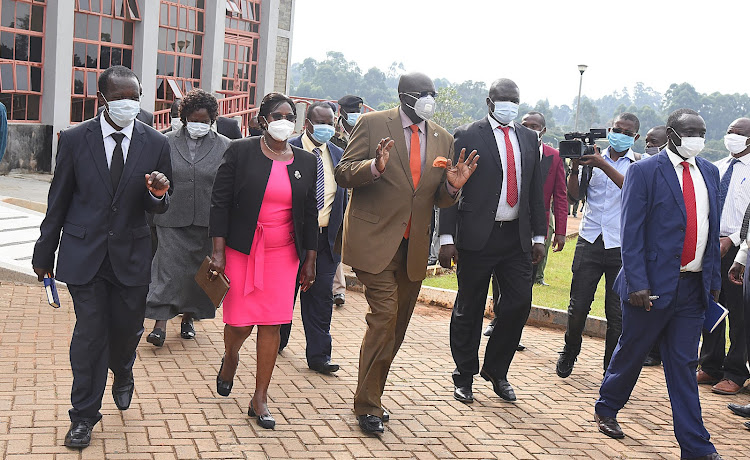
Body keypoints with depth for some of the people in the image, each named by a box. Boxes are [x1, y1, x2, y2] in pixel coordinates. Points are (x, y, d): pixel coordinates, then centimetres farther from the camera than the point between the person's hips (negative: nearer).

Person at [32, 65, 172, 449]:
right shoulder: (75, 139, -4)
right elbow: (58, 202, 3)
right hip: (84, 254, -1)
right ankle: (84, 417, 19)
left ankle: (122, 374, 47)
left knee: (127, 328, 11)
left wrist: (157, 194, -21)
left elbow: (157, 208, 3)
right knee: (89, 334, 2)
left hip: (131, 255, 1)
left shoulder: (156, 144, -2)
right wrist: (44, 254, 8)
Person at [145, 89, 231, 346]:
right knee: (168, 268, -5)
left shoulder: (224, 146, 3)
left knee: (199, 271, 10)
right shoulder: (167, 142, 3)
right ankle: (160, 324, -2)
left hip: (207, 221, 1)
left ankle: (188, 317, 27)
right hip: (171, 220, -1)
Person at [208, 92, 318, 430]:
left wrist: (309, 261, 9)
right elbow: (220, 203, -5)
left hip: (283, 254, 3)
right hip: (241, 250, -2)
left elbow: (310, 215, 12)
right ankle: (230, 357, 36)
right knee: (240, 321, -1)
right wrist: (218, 253, -11)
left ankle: (260, 398, 12)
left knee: (272, 324, 0)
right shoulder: (240, 152, -3)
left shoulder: (305, 162, 7)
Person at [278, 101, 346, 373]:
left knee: (321, 295, 1)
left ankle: (318, 356, 6)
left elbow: (343, 197, 14)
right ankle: (277, 342, 33)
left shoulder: (338, 155, 10)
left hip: (327, 237, 3)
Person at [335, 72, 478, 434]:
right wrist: (374, 167, -25)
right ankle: (367, 405, 0)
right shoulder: (373, 124, -1)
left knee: (396, 328, 11)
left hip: (414, 248, 6)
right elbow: (343, 173, -5)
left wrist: (452, 186, -8)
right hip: (374, 241, -5)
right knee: (384, 317, -14)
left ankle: (371, 396, 27)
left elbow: (441, 200, 16)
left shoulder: (443, 139, 12)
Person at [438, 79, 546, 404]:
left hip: (517, 238, 4)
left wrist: (539, 235, 10)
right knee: (469, 309, 5)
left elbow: (535, 191, 16)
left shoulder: (529, 138, 13)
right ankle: (464, 377, 20)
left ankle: (496, 370, 21)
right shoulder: (467, 136, -2)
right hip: (477, 237, -4)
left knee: (520, 303, 1)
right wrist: (447, 238, -11)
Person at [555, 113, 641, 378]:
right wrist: (575, 166, -12)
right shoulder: (593, 159, 10)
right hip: (590, 241, 2)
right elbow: (574, 194, 4)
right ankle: (570, 352, 28)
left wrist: (603, 165, -23)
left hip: (622, 246, -1)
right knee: (578, 306, 2)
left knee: (617, 314, 1)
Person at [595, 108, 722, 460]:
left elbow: (712, 228, 14)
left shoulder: (709, 172, 11)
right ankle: (606, 409, 34)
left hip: (694, 286, 5)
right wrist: (637, 283, -16)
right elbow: (631, 232, -11)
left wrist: (714, 278, 11)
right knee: (631, 352, 11)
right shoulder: (644, 172, -7)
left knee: (683, 365, 8)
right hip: (653, 285, -4)